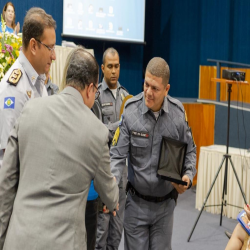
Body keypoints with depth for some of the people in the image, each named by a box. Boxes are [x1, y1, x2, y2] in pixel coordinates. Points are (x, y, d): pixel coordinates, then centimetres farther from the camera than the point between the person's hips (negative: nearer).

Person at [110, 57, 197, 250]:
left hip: (165, 204, 2)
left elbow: (190, 151, 6)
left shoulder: (178, 113, -8)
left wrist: (188, 176, -11)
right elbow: (117, 155, -12)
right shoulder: (130, 112, -14)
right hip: (137, 202, -1)